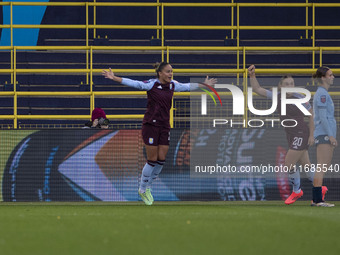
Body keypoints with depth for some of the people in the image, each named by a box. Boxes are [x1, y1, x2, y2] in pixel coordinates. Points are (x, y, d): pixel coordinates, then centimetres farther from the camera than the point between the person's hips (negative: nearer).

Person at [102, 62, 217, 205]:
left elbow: (187, 87, 25)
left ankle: (148, 188, 22)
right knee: (152, 160, -4)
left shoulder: (172, 85, 8)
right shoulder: (151, 84, -10)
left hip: (164, 127, 6)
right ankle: (143, 190, 13)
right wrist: (114, 78, -32)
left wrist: (204, 84, 36)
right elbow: (134, 83, -21)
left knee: (161, 160, 3)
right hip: (151, 125, -6)